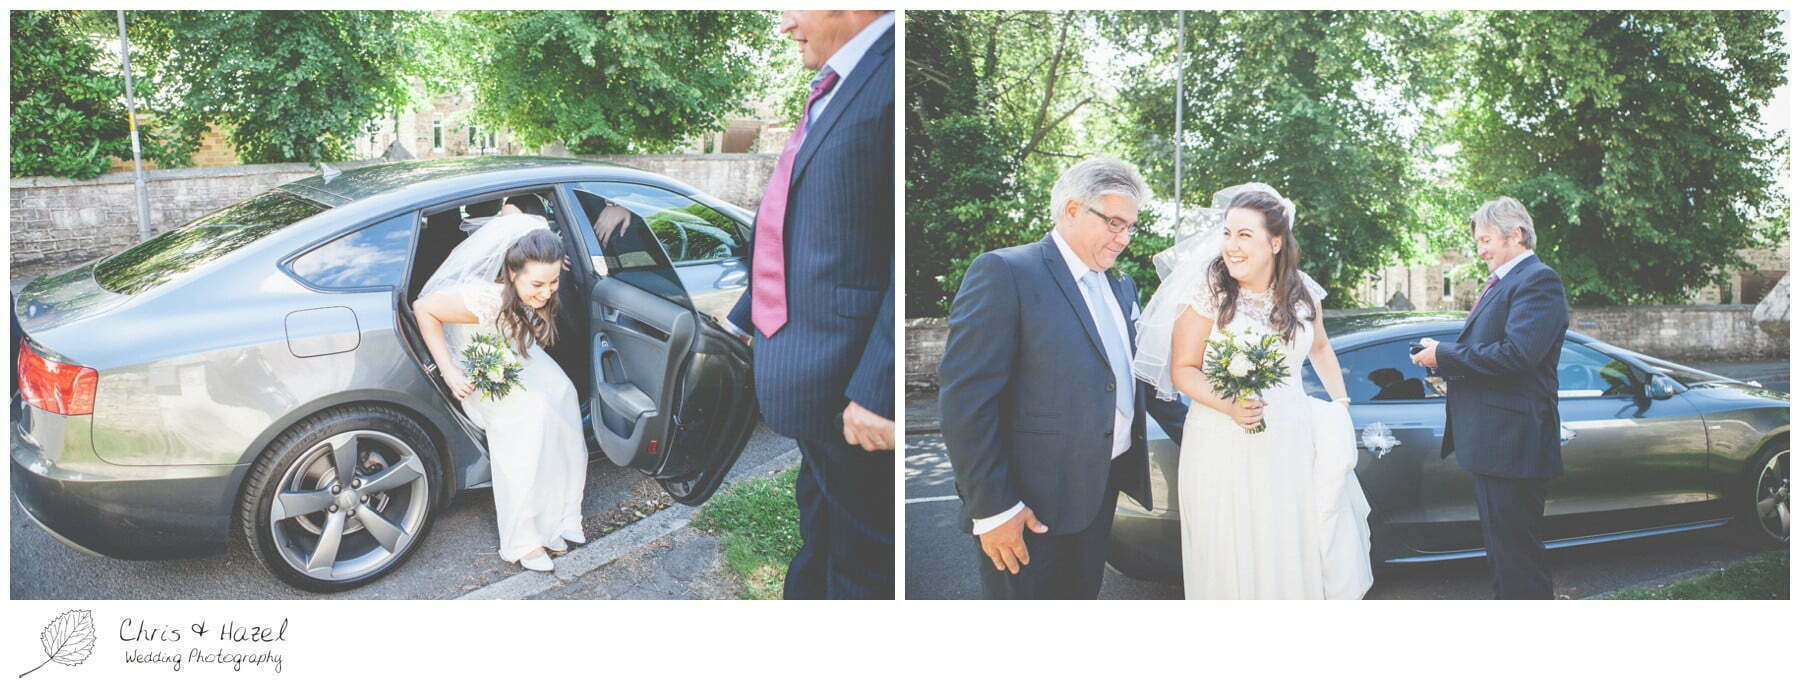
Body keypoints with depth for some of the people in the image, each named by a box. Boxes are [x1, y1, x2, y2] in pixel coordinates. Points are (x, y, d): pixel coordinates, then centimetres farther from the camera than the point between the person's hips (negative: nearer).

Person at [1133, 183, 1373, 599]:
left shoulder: (1303, 292, 3)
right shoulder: (1207, 292, -9)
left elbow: (1320, 348, 22)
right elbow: (1183, 369, -8)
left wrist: (1340, 402, 15)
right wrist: (1229, 406, -22)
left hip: (1292, 442, 3)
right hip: (1224, 447, -3)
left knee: (1297, 555, 6)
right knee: (1232, 557, 4)